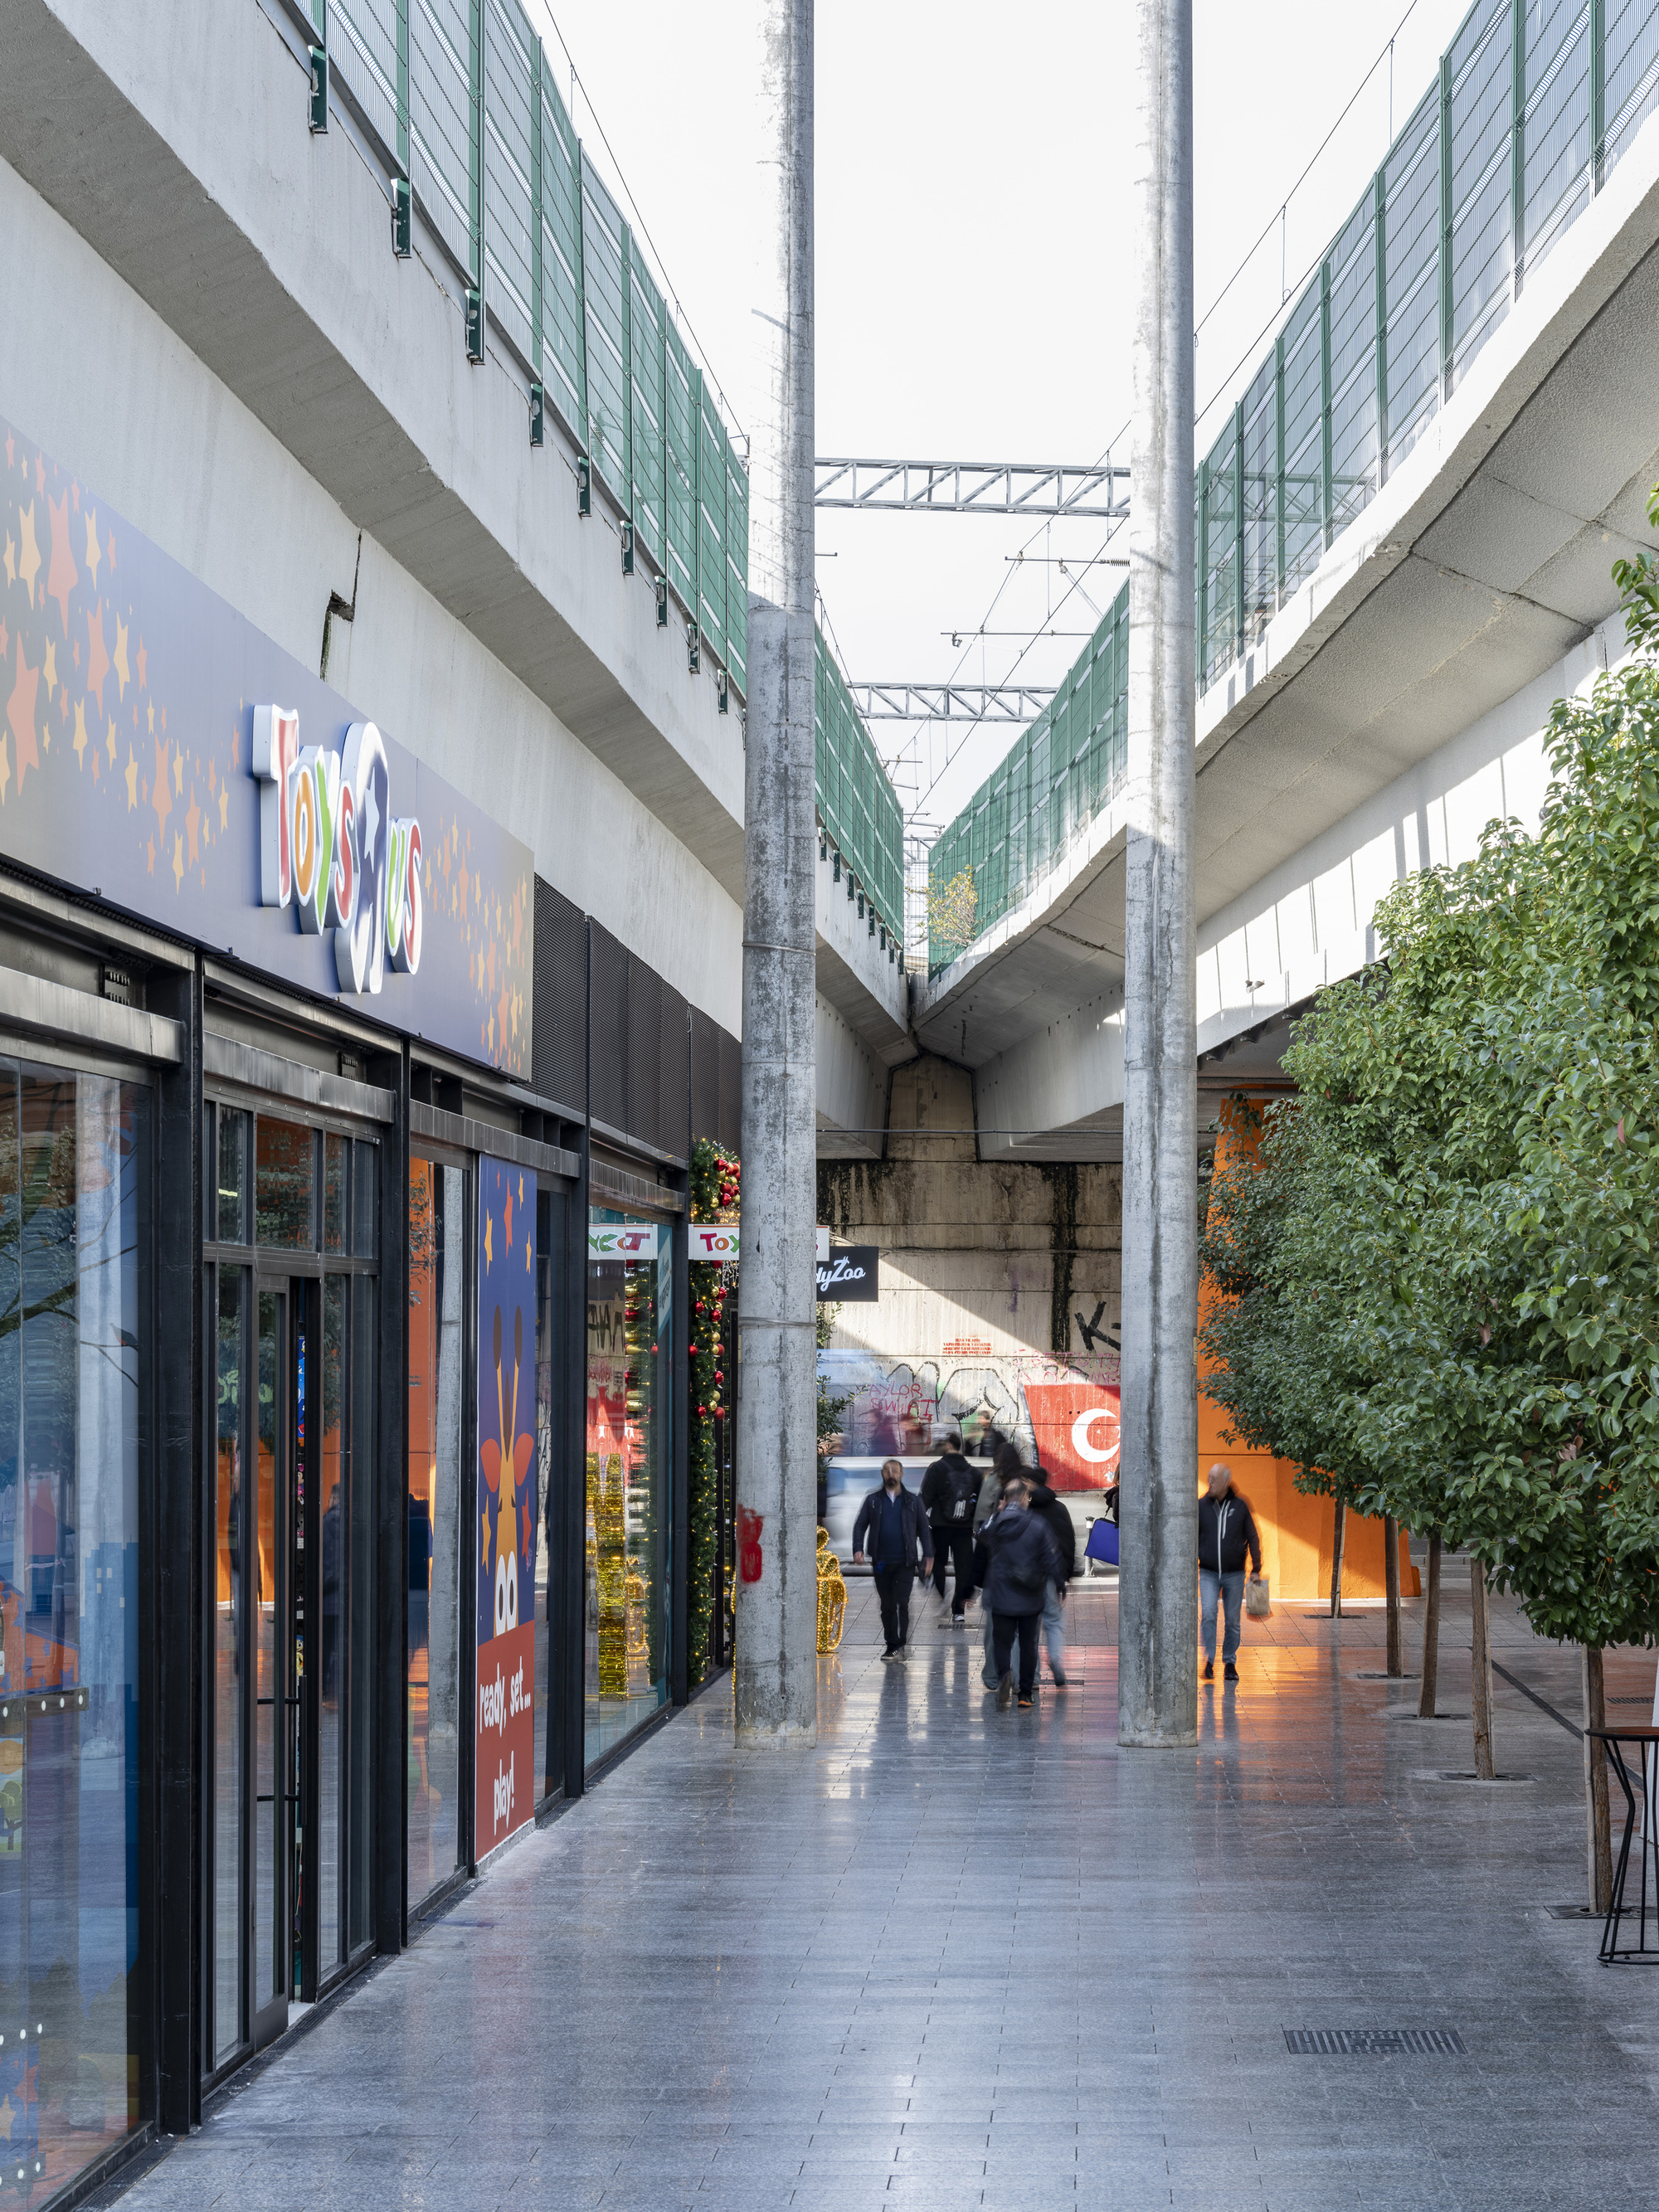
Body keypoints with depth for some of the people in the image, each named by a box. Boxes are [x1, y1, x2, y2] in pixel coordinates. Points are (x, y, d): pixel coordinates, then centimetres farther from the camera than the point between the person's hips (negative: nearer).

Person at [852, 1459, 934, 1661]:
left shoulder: (912, 1500, 8)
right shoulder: (873, 1500, 10)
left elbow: (924, 1529, 10)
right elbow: (860, 1525, 8)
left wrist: (928, 1556, 3)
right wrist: (858, 1549, -8)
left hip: (905, 1563, -2)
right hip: (881, 1563, 2)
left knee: (902, 1604, -12)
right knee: (887, 1606, 7)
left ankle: (899, 1645, -13)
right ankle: (892, 1644, 15)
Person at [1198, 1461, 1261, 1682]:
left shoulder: (1240, 1506, 0)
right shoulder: (1201, 1506, -1)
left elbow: (1252, 1538, 6)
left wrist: (1256, 1568, 2)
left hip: (1234, 1574, 1)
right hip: (1208, 1573, 0)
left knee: (1233, 1621, 5)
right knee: (1208, 1616, -16)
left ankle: (1229, 1663, 18)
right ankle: (1209, 1660, -7)